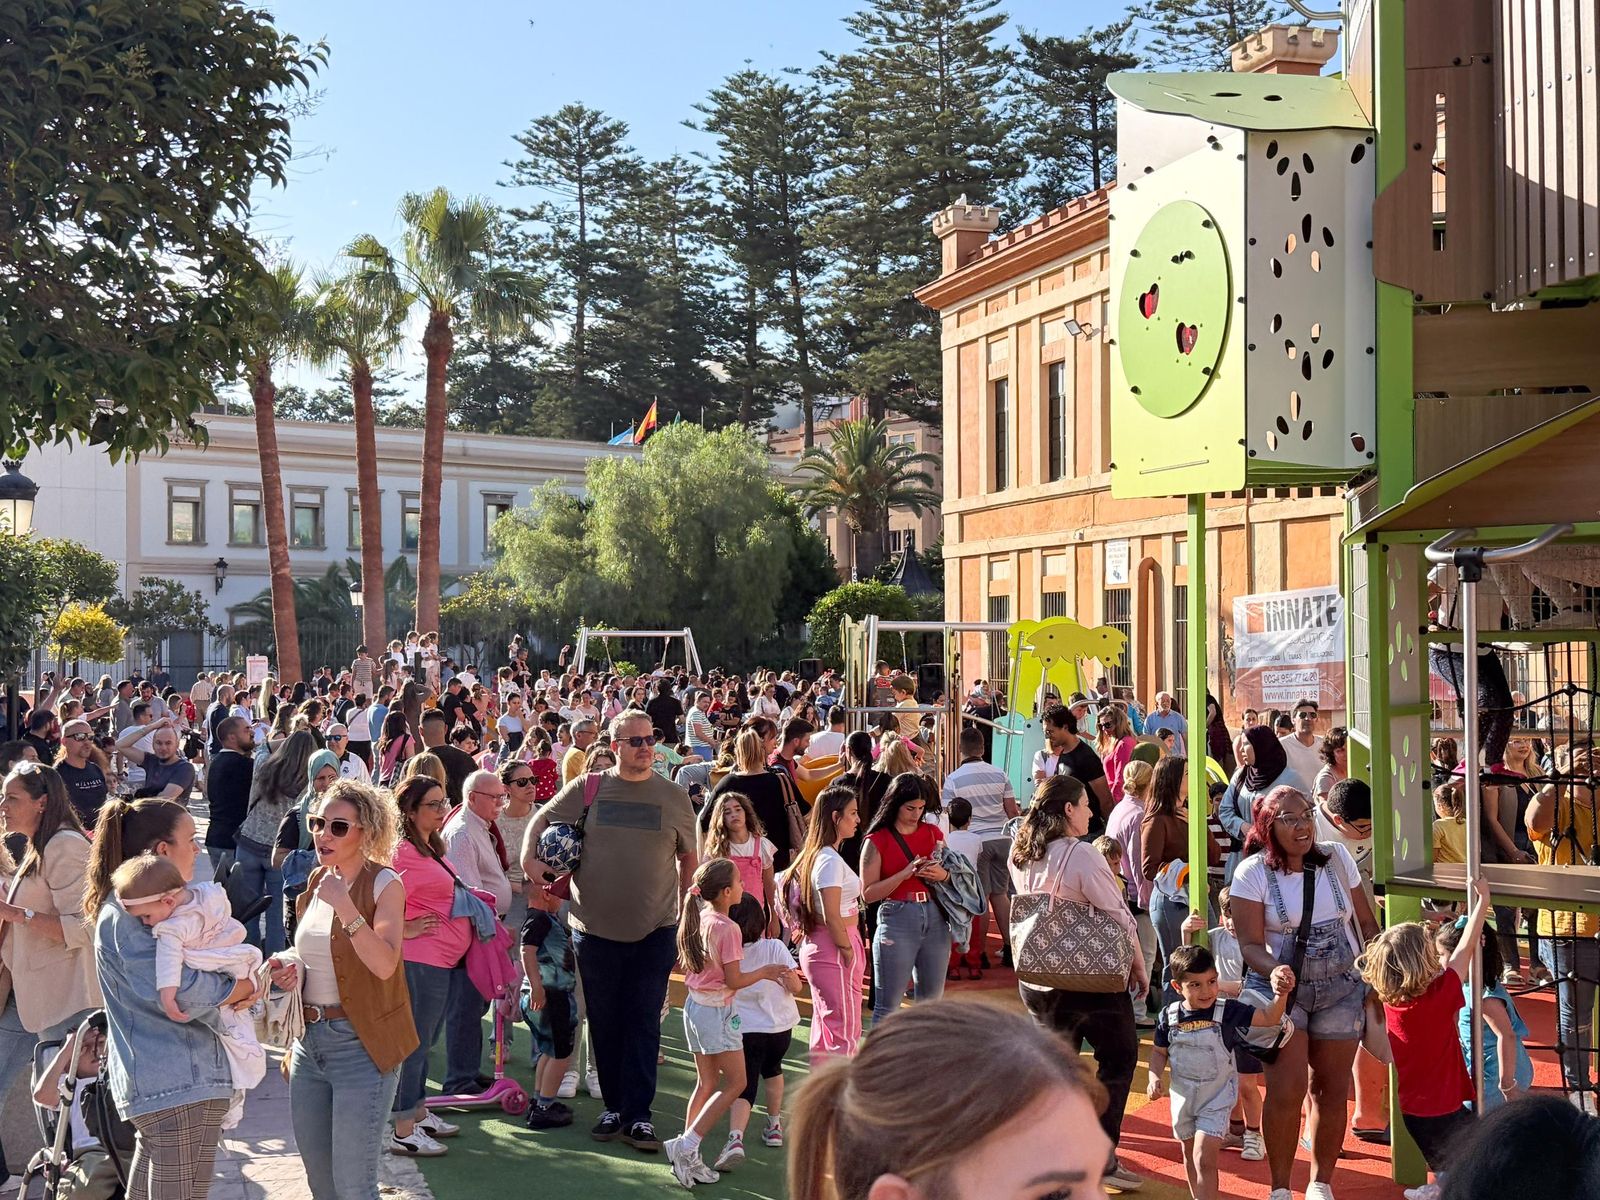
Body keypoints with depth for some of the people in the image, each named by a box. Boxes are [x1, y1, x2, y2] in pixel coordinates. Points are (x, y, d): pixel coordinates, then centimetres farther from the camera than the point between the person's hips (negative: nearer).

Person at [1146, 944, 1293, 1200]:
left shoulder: (1227, 1011, -16)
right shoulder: (1169, 1016, -9)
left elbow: (1268, 1018, -23)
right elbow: (1159, 1052, 5)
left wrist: (1280, 995, -41)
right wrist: (1154, 1078, -11)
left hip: (1217, 1097, -4)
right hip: (1182, 1095, 4)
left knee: (1204, 1159, -14)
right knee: (1190, 1156, 21)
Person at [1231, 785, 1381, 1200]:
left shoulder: (1337, 859, 3)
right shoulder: (1252, 873, -7)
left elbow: (1366, 923, 10)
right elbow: (1250, 945, -10)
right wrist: (1276, 971, -30)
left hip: (1341, 989, 3)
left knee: (1331, 1089, 7)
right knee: (1287, 1088, -13)